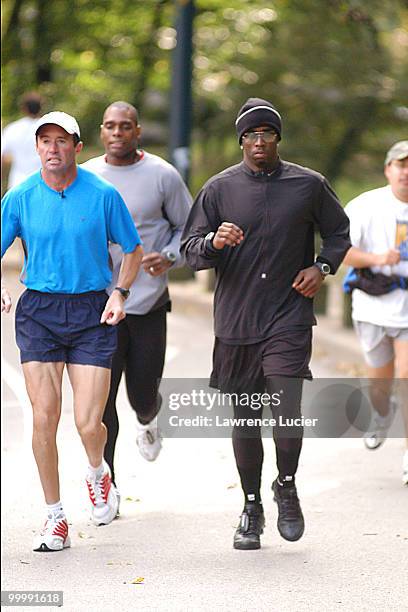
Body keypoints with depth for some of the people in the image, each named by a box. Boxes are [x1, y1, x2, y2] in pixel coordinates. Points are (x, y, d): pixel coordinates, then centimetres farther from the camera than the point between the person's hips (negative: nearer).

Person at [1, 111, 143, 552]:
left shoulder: (102, 194, -2)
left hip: (91, 313, -1)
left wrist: (119, 294, -6)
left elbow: (132, 250, 9)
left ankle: (98, 474, 28)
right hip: (38, 312, 1)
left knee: (88, 424, -8)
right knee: (44, 419, -5)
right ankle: (55, 519, 9)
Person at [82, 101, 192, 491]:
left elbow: (189, 228, 7)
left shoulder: (163, 176, -1)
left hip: (149, 303, -1)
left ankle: (147, 421, 43)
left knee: (142, 396, 4)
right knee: (100, 399, -7)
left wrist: (169, 257, -11)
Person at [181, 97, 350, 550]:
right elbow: (190, 249, 3)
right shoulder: (219, 189, 2)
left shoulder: (309, 185, 3)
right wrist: (214, 242, -19)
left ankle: (286, 487, 13)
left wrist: (323, 266, 0)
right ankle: (251, 508, 24)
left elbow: (339, 231, 18)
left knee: (287, 411, -14)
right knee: (244, 418, 9)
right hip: (235, 323, 1)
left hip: (289, 320, -1)